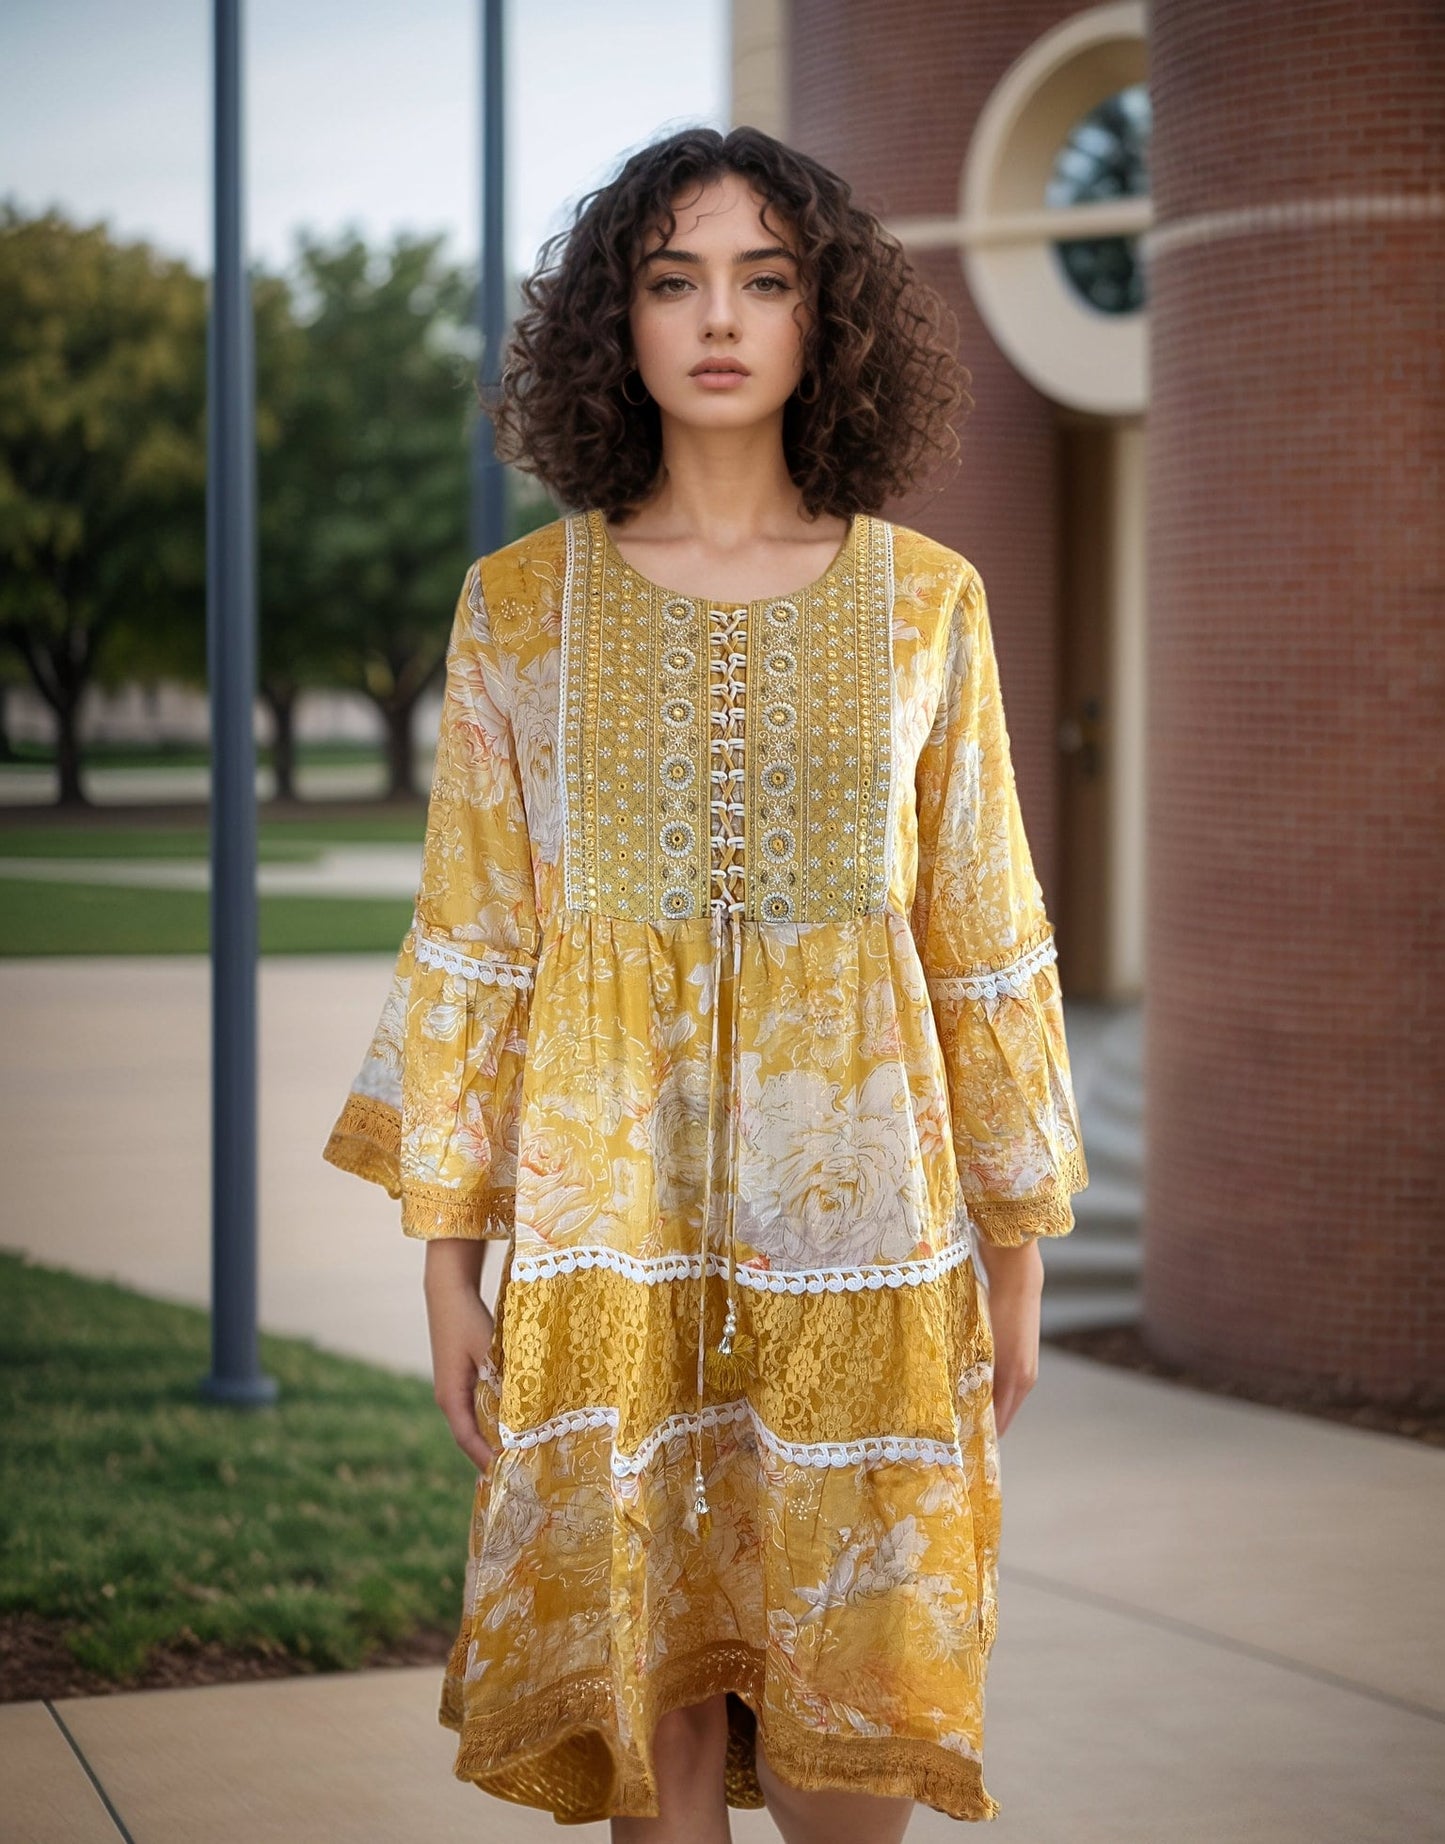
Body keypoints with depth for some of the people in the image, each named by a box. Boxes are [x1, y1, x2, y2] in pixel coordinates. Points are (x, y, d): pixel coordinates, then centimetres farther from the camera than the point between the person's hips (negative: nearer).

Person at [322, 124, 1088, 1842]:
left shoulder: (924, 600, 4)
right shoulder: (519, 602, 3)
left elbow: (985, 939, 6)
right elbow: (471, 939, 4)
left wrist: (1019, 1243, 6)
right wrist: (446, 1251, 1)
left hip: (854, 1209, 0)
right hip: (611, 1209, 0)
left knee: (851, 1677, 1)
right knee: (647, 1669, 3)